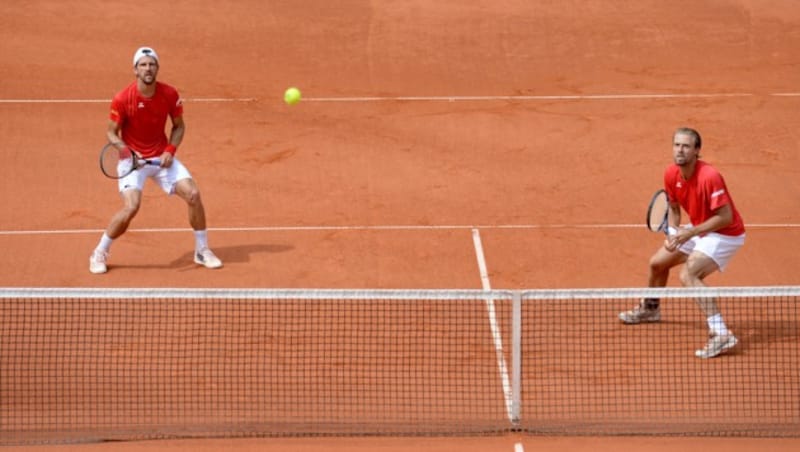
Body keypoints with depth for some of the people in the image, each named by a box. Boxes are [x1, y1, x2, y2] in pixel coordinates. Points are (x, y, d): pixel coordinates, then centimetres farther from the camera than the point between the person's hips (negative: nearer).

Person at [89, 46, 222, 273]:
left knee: (193, 194, -8)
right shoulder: (123, 99, -17)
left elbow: (179, 126, 6)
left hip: (162, 158, 4)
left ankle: (202, 250, 12)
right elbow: (111, 132, -7)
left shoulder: (170, 94, -8)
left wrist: (170, 151, -9)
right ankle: (99, 253, 0)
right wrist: (125, 149, -26)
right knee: (131, 207, -22)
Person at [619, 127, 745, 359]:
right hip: (698, 229, 9)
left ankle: (720, 333, -34)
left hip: (725, 233, -9)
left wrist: (690, 233, -31)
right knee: (657, 262, 19)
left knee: (688, 275, -29)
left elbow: (726, 217, -29)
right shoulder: (671, 174, -8)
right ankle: (650, 308, 50)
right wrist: (673, 232, -10)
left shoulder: (709, 177, -32)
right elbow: (674, 207, 9)